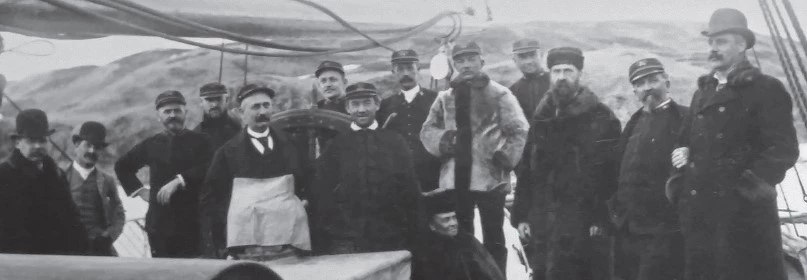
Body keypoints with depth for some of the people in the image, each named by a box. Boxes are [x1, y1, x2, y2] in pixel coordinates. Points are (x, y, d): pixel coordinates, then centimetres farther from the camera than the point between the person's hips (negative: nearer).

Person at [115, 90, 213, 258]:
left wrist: (179, 181, -20)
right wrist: (139, 190, 15)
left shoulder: (200, 141, 4)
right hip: (159, 223, 3)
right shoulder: (150, 145, 14)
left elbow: (207, 170, -13)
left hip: (191, 223, -3)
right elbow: (122, 166, 26)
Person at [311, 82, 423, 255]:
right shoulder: (335, 145, 6)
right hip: (345, 243, 0)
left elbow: (410, 190, 7)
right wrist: (324, 234, 1)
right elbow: (321, 193, 7)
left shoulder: (395, 142, 7)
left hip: (391, 241, 1)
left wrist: (413, 233, 2)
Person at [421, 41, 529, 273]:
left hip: (490, 178, -3)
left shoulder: (499, 94, -1)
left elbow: (519, 131, -4)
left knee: (493, 240, 7)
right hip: (455, 179, 4)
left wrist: (505, 156, -15)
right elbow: (427, 129, 8)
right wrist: (442, 138, -11)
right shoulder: (445, 98, 11)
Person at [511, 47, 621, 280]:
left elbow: (610, 173, -9)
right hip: (543, 224, 5)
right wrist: (521, 215, 9)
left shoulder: (600, 117, -4)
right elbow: (526, 170, 14)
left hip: (584, 225, -5)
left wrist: (601, 219, -14)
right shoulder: (541, 118, 13)